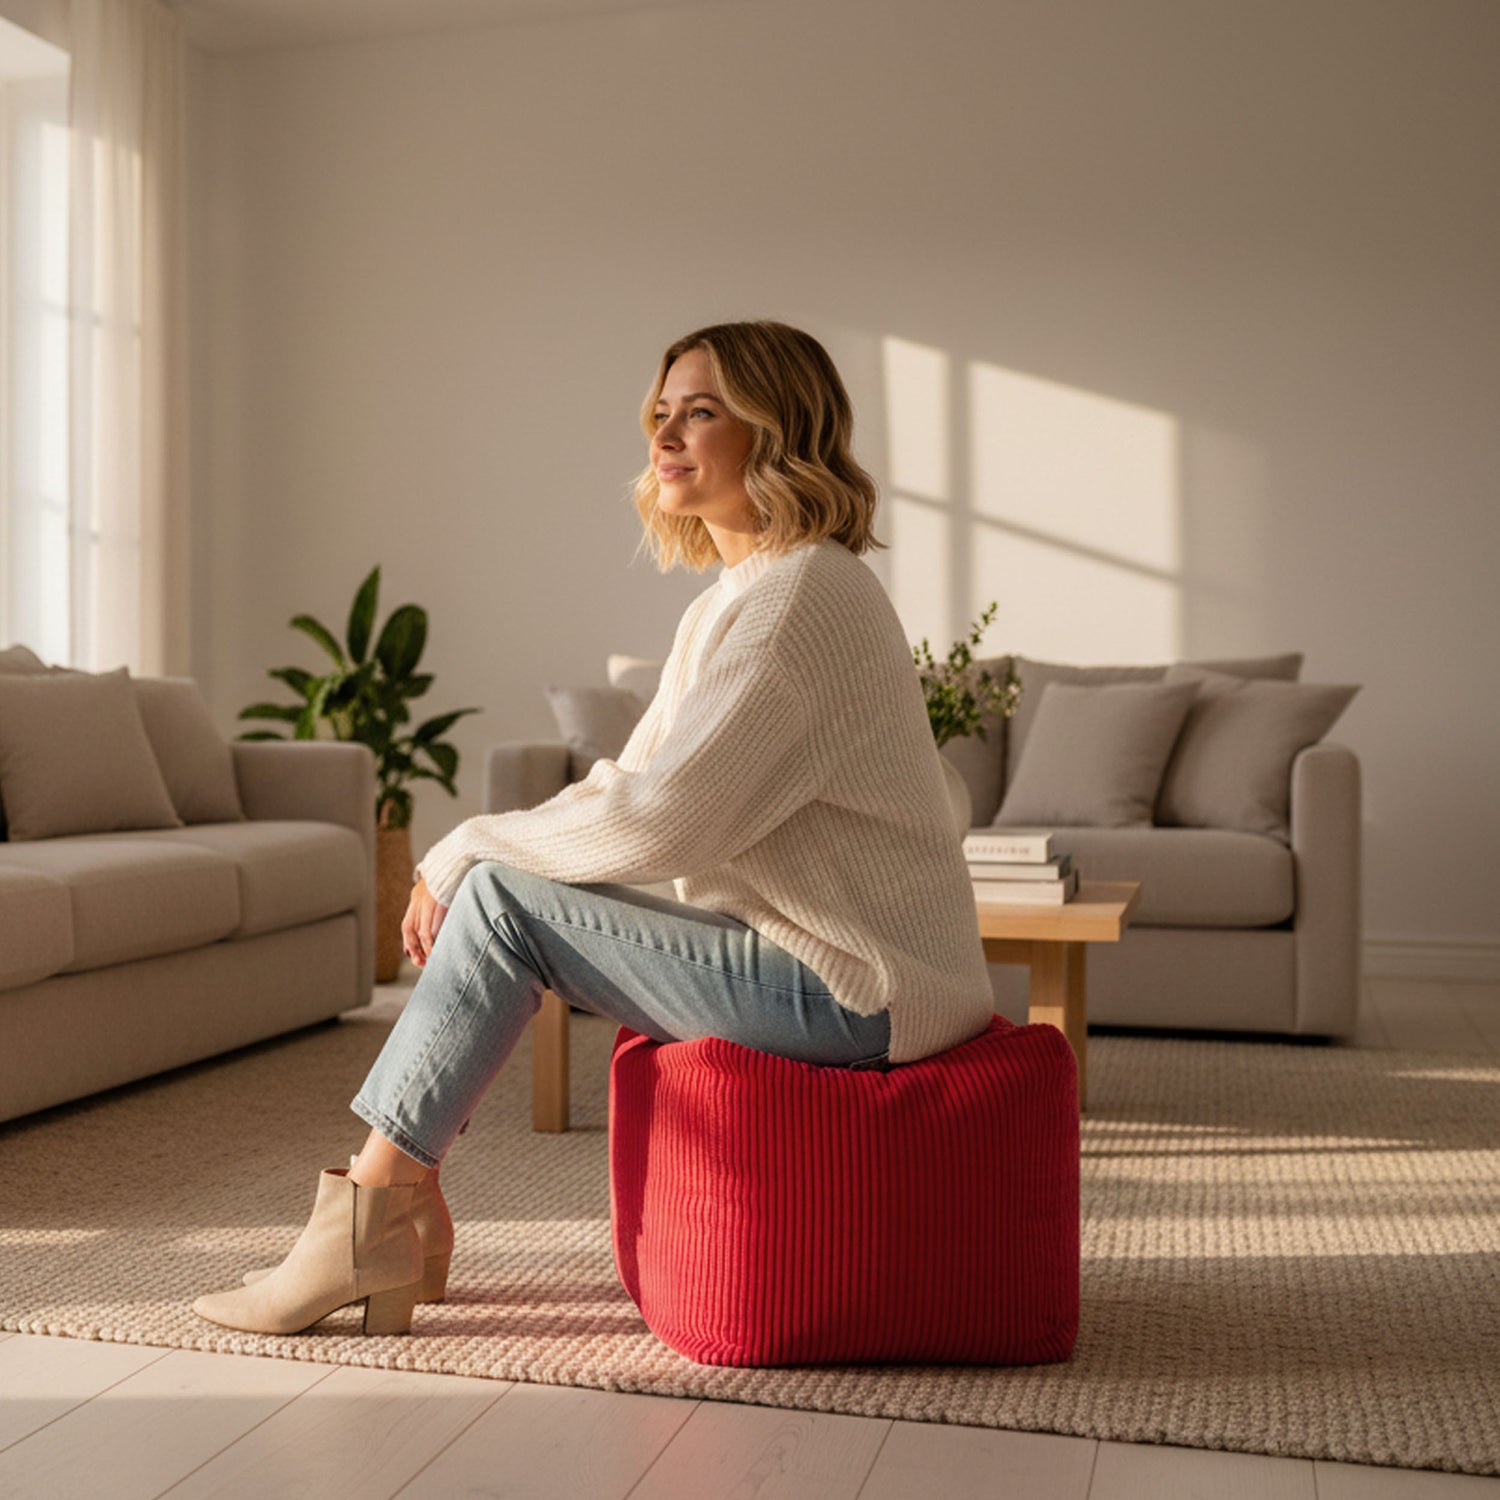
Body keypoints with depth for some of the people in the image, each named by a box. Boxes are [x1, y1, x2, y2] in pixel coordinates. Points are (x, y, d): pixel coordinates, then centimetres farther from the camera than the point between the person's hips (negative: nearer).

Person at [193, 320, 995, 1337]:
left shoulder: (805, 596, -18)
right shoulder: (733, 600, 14)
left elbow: (657, 822, -24)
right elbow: (633, 787, 14)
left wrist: (466, 848, -10)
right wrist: (460, 867, -1)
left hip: (853, 994, -9)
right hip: (820, 963, 9)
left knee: (504, 899, -13)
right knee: (494, 881, 6)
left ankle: (369, 1217, 0)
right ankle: (396, 1216, 12)